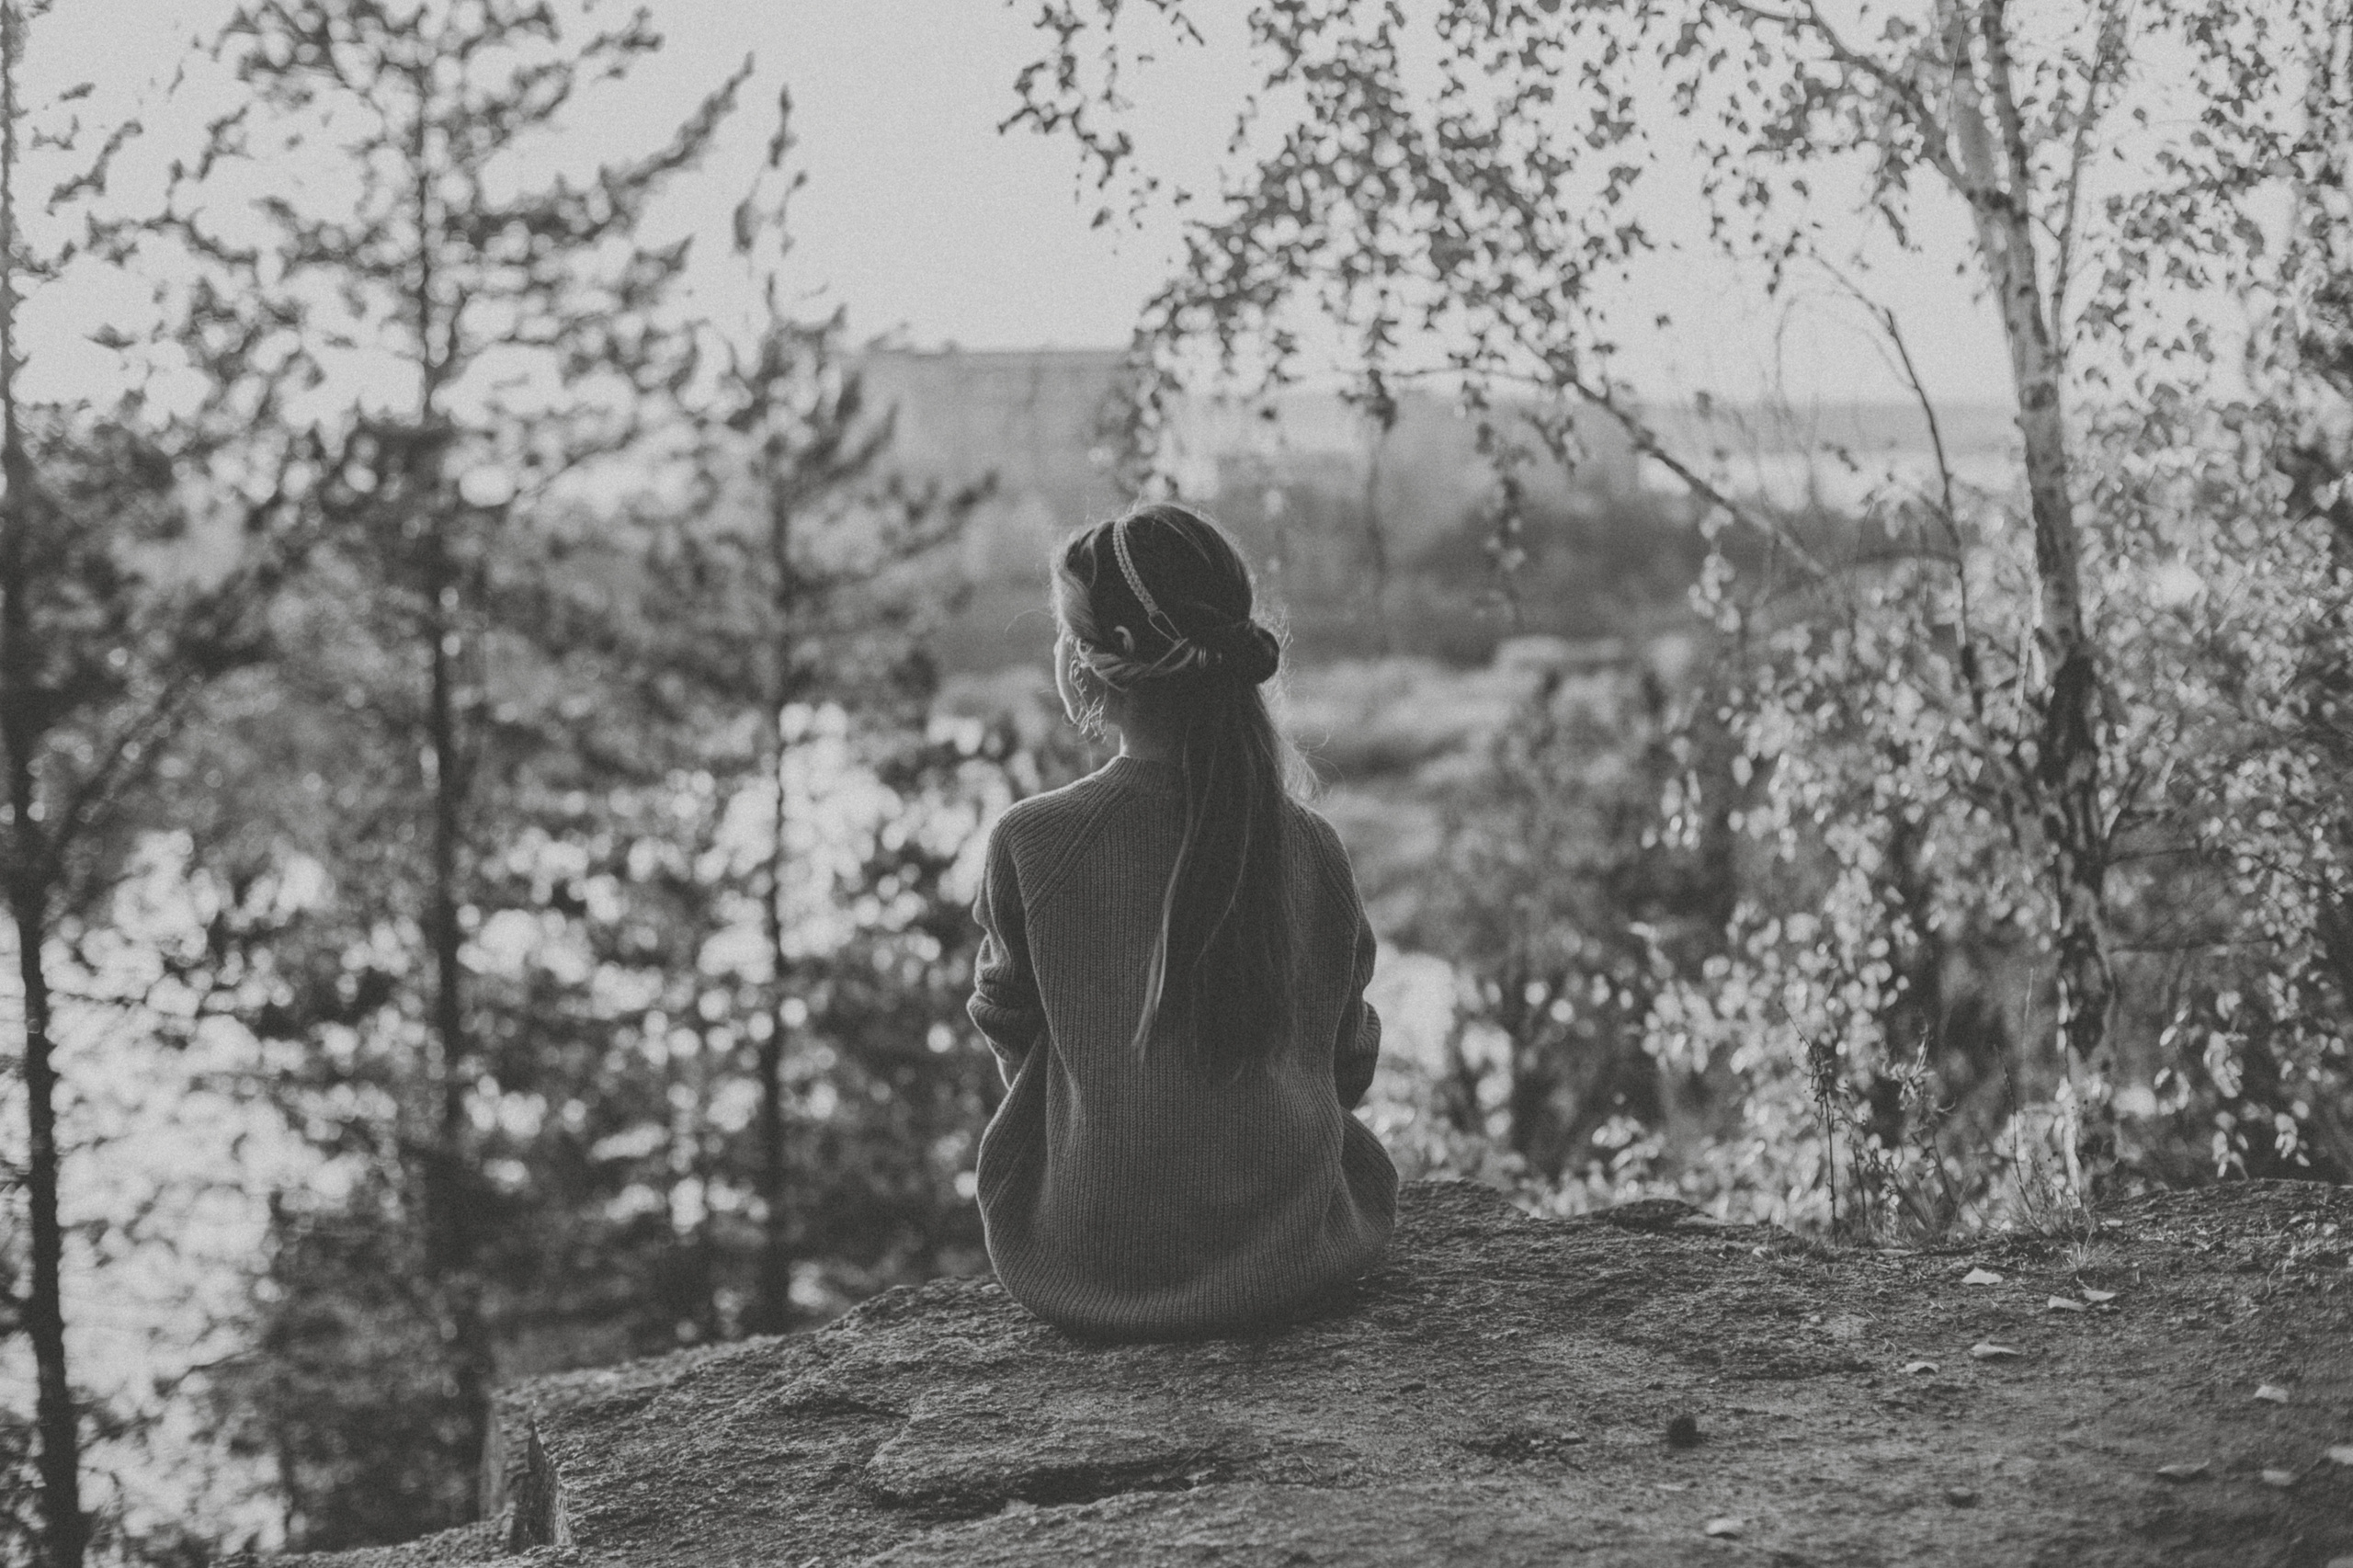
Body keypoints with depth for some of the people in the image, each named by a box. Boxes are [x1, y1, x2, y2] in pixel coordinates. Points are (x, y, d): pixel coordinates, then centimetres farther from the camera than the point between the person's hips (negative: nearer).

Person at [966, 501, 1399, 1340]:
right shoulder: (1310, 847, -9)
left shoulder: (1030, 842, -15)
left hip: (1085, 1267, -1)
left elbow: (1010, 1036, 1)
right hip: (1293, 1263, 1)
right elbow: (1349, 1066, 3)